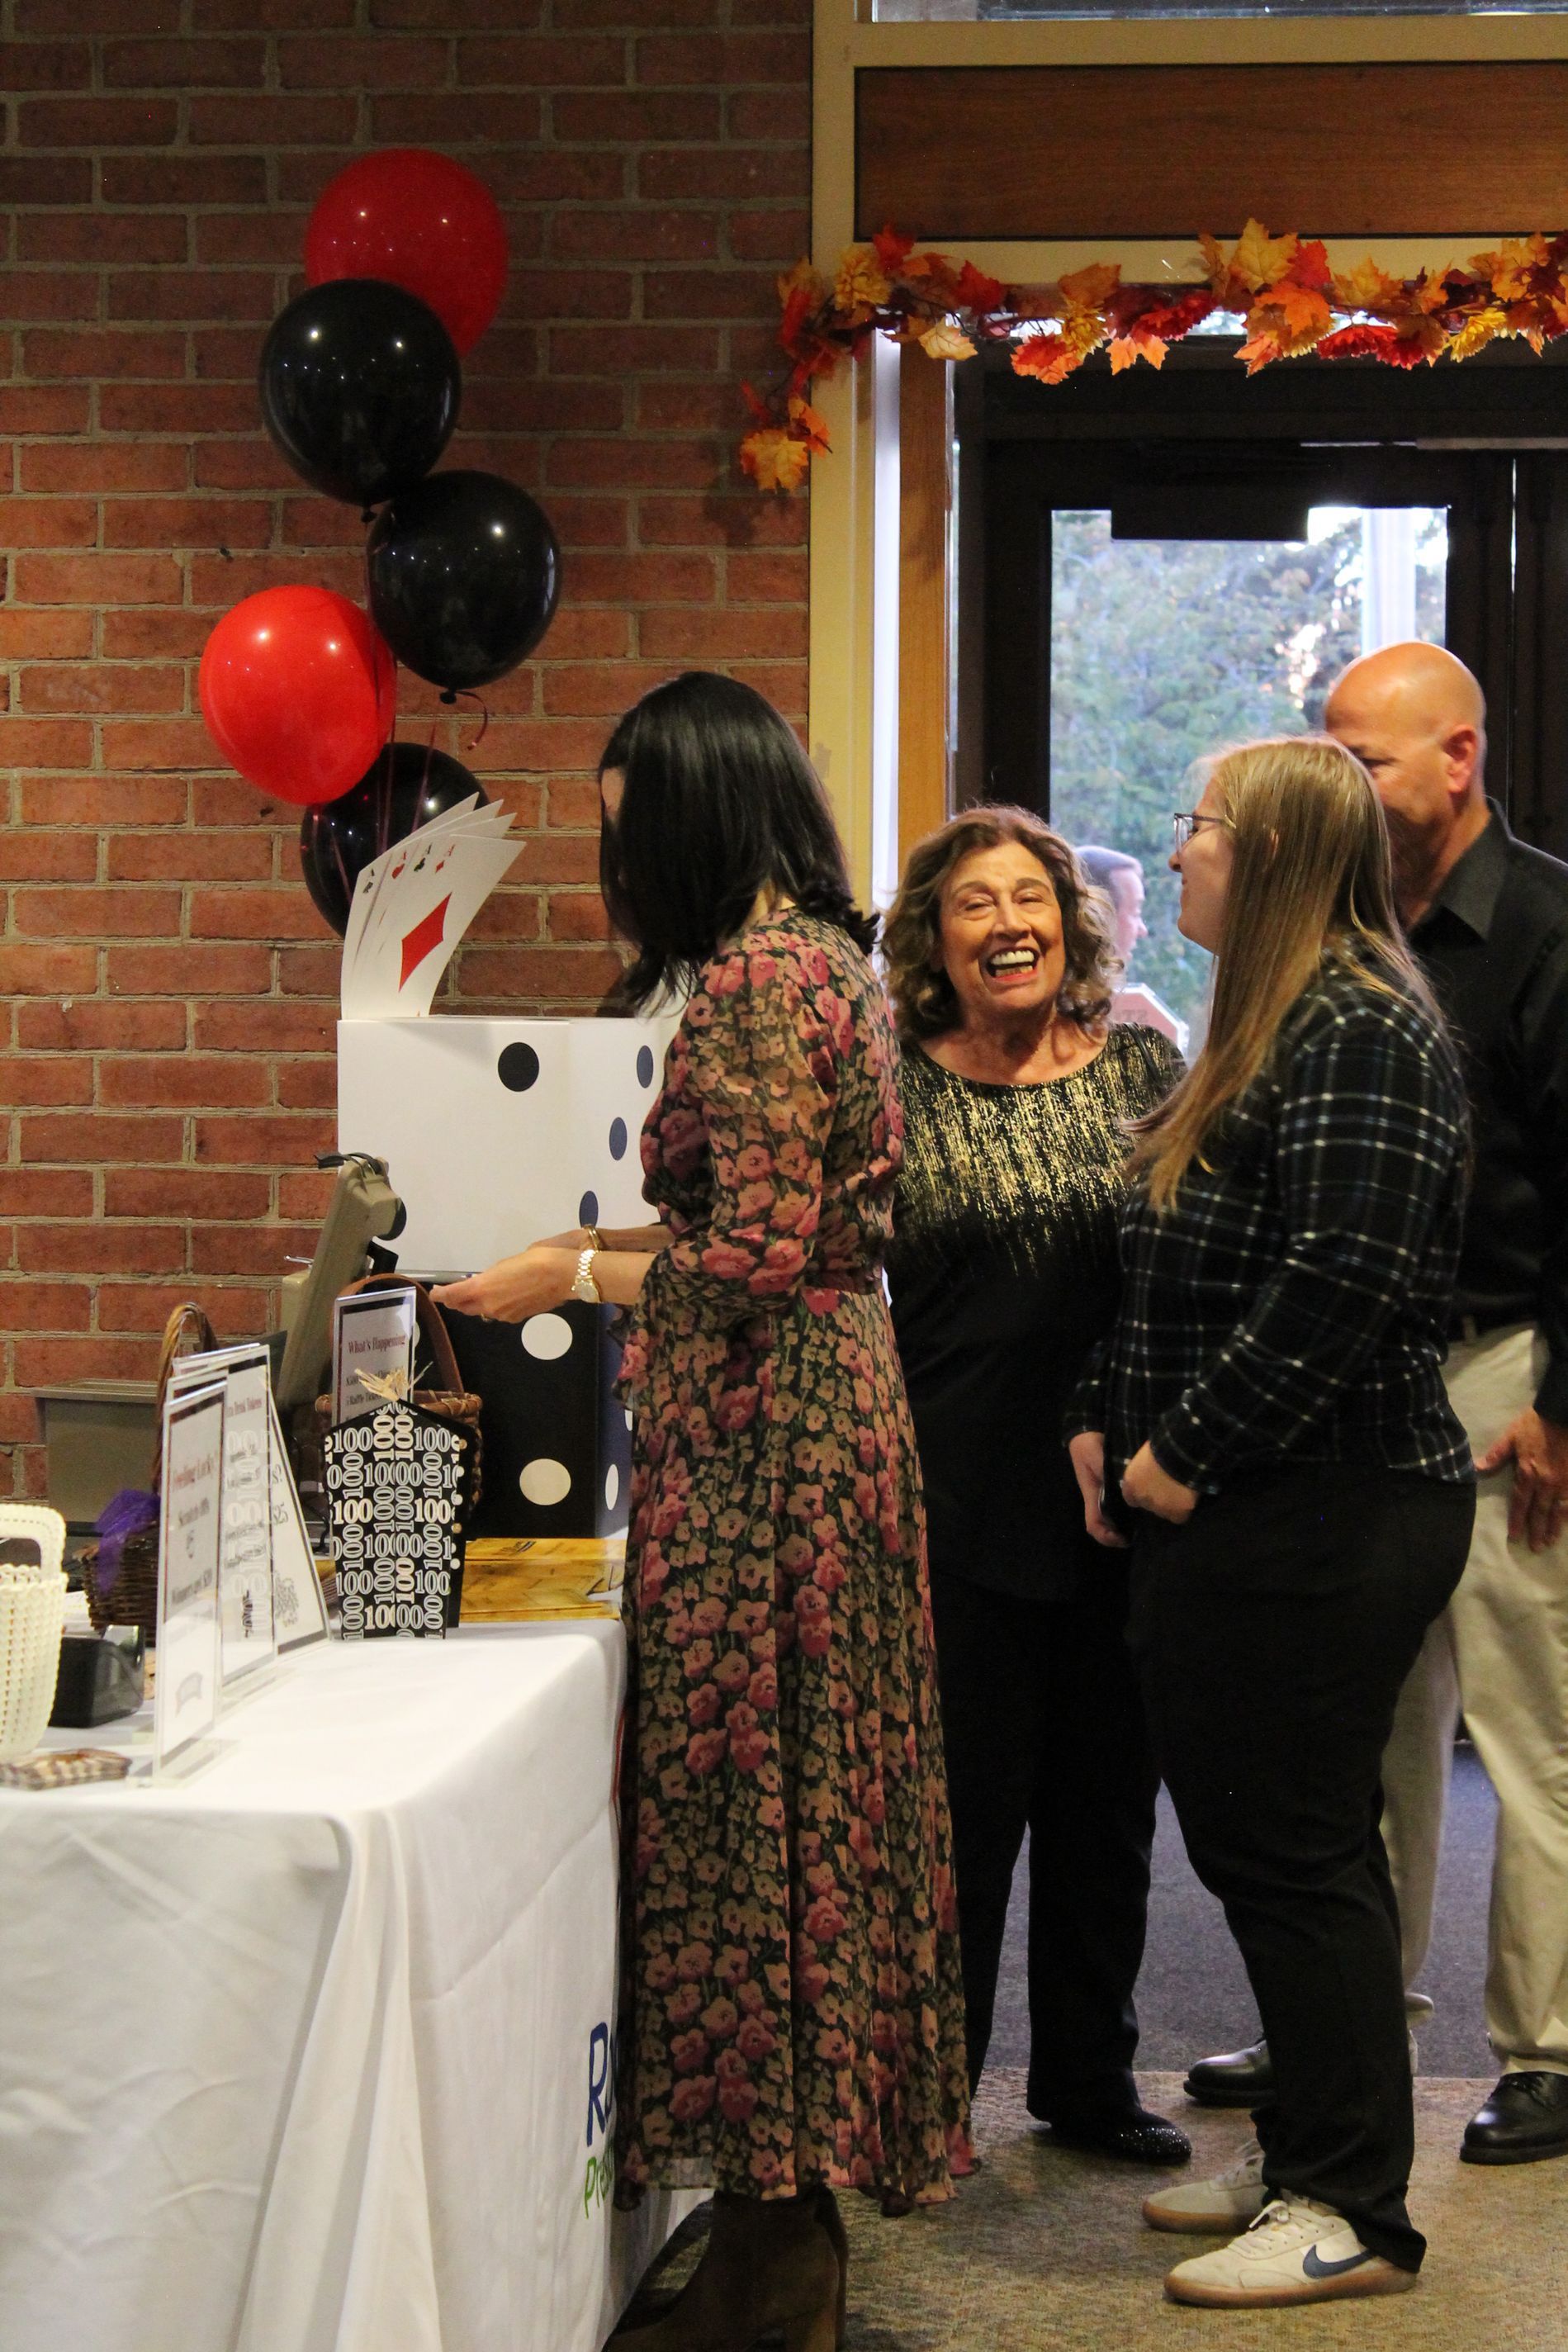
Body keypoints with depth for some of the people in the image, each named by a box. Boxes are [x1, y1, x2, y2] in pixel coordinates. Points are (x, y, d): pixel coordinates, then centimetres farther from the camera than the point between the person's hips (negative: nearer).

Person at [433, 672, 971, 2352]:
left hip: (760, 1434, -10)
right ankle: (790, 2214, 23)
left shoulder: (755, 980, -16)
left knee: (746, 1797, -3)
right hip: (830, 1403, 10)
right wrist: (609, 1241, 21)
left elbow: (758, 1261, -20)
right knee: (807, 1802, 13)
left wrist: (578, 1277, -7)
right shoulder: (825, 959, 15)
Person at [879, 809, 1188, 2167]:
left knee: (1107, 1800, 13)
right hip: (963, 1506, -3)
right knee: (963, 1803, 3)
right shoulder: (891, 1087, -2)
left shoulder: (1143, 1067, 5)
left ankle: (1090, 2079, 29)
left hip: (1125, 1495, 3)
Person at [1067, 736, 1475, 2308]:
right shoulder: (1265, 1027, 19)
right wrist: (1105, 1421, 11)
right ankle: (1306, 2152, 26)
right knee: (1264, 1836, 15)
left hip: (1325, 1516, -10)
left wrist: (1187, 1453, -18)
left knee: (1293, 1848, -5)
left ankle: (1351, 2210, 6)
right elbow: (1175, 1267, 22)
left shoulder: (1361, 1032, -14)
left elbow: (1338, 1283, -23)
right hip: (1251, 1516, 10)